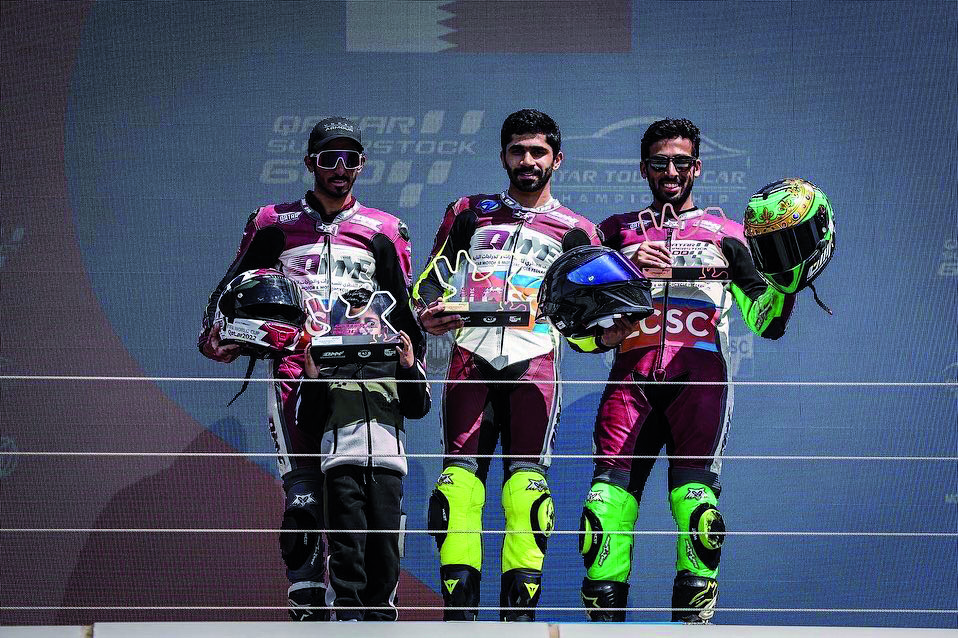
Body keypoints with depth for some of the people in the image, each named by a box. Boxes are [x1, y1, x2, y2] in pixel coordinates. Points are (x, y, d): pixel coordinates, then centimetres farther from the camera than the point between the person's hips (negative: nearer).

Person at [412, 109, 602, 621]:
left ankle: (519, 615, -14)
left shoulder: (575, 231, 18)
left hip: (534, 359, -1)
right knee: (460, 477, -11)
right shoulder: (469, 213, 20)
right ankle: (458, 612, -13)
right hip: (471, 354, 1)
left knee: (526, 480, -13)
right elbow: (431, 279, 17)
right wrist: (428, 315, -4)